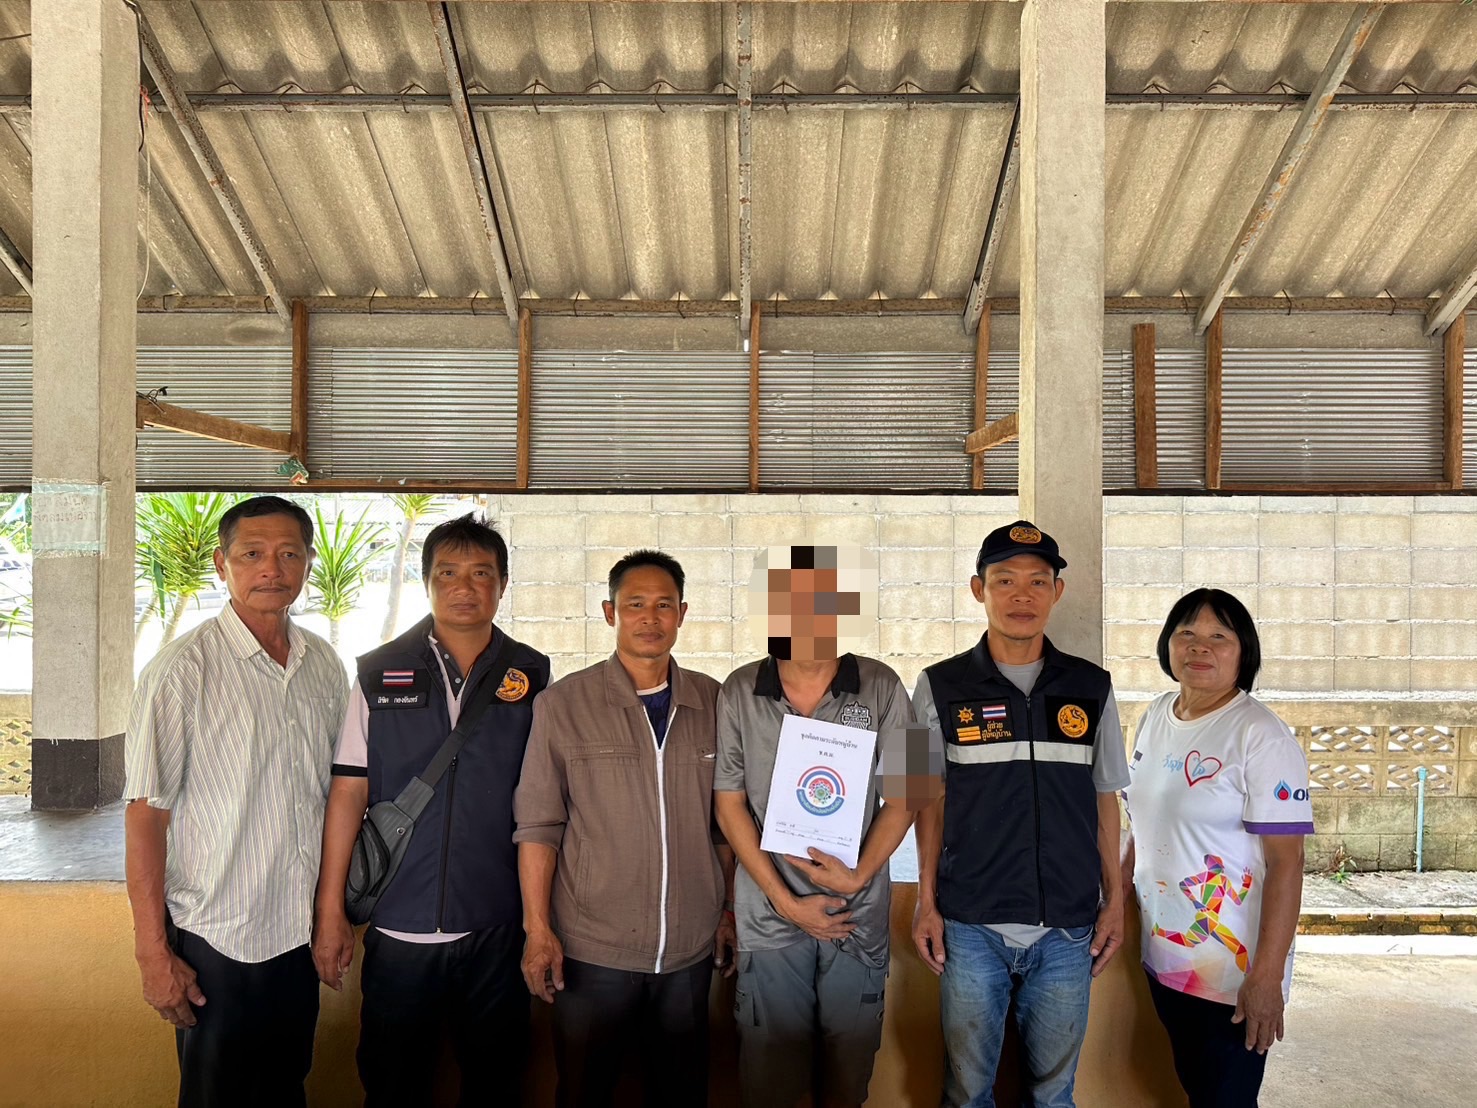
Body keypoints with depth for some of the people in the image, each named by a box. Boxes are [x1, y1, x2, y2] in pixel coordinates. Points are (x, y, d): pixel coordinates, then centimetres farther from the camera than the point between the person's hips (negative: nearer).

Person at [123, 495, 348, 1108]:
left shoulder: (324, 664, 2)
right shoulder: (183, 670, -14)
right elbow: (146, 815, -13)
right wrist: (153, 954, -13)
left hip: (301, 933, 5)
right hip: (217, 941, -5)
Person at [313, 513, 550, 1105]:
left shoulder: (533, 677, 0)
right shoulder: (380, 674, -1)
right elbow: (347, 793, 0)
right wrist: (330, 912, -1)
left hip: (500, 926, 0)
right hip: (399, 926, 0)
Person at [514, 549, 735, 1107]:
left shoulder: (713, 702, 2)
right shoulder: (564, 704, -6)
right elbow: (537, 825, -4)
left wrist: (731, 911, 9)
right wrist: (538, 928, -8)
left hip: (691, 950, 3)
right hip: (591, 952, -2)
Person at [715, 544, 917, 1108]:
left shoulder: (881, 687, -7)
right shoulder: (739, 693, -6)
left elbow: (903, 796, 0)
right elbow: (730, 802, -2)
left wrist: (859, 875, -13)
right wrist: (786, 900, -7)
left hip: (859, 911, 0)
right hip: (771, 914, 0)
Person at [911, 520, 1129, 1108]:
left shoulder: (1091, 688, 3)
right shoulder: (941, 687, -1)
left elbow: (1104, 800, 10)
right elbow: (931, 802, 4)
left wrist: (1114, 901, 8)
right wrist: (926, 901, 1)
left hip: (1068, 928, 1)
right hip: (970, 926, -1)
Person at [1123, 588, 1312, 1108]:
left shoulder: (1261, 737, -16)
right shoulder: (1156, 716, 5)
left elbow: (1286, 862, -19)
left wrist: (1267, 976, -20)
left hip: (1233, 974, -6)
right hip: (1163, 958, 6)